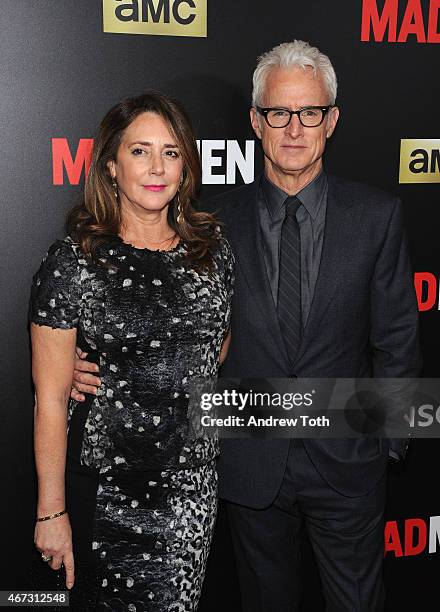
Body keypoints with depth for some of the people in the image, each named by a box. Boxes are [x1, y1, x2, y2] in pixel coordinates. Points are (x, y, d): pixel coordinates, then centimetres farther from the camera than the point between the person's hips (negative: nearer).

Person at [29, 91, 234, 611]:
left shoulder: (212, 246, 0)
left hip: (193, 487, 4)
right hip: (105, 492, -3)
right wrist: (52, 512, -9)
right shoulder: (72, 262, -12)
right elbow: (51, 400, -10)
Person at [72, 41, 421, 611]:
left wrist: (388, 437, -1)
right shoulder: (217, 218, -3)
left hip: (347, 463, 0)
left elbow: (396, 338, -1)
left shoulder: (377, 213, -5)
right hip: (251, 464, 1)